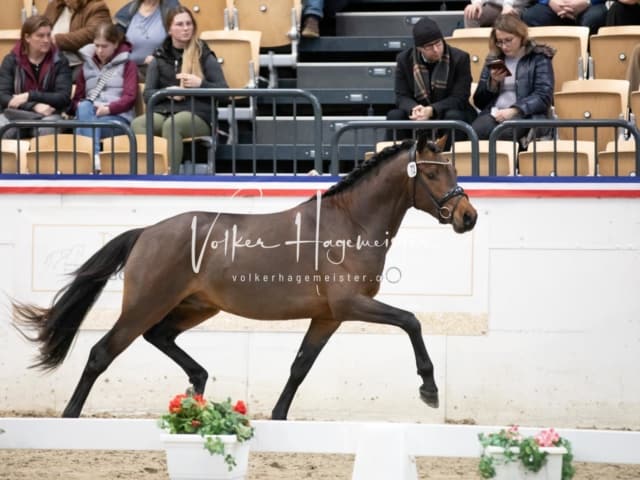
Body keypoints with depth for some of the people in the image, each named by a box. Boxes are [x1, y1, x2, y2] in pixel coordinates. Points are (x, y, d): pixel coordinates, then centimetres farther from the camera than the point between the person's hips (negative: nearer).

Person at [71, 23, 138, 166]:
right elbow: (77, 98, 17)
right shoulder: (87, 65, 23)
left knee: (85, 126, -36)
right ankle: (94, 158, -53)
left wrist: (108, 109, -19)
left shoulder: (127, 65, 13)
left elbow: (130, 98, -1)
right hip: (89, 115, 3)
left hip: (117, 117, -3)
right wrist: (83, 107, -9)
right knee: (85, 107, -37)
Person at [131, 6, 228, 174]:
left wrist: (200, 83, -12)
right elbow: (147, 94, 13)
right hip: (163, 112, 3)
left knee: (171, 125, -40)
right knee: (137, 124, -32)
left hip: (197, 115, -3)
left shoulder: (205, 56, 11)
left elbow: (223, 91, 6)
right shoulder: (159, 58, 18)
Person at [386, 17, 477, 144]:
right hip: (419, 117, 2)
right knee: (394, 116, -25)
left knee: (454, 117, -35)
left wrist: (431, 110, -31)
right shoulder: (404, 59, -2)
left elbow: (459, 99, -14)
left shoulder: (460, 58, -10)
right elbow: (402, 96, -3)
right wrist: (414, 109, -29)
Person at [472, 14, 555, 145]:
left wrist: (514, 110, -20)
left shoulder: (538, 58, 7)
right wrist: (493, 82, 1)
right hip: (493, 113, 4)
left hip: (525, 115, -4)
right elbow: (479, 101, 21)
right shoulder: (493, 59, 20)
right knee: (474, 133, -34)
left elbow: (544, 97, -6)